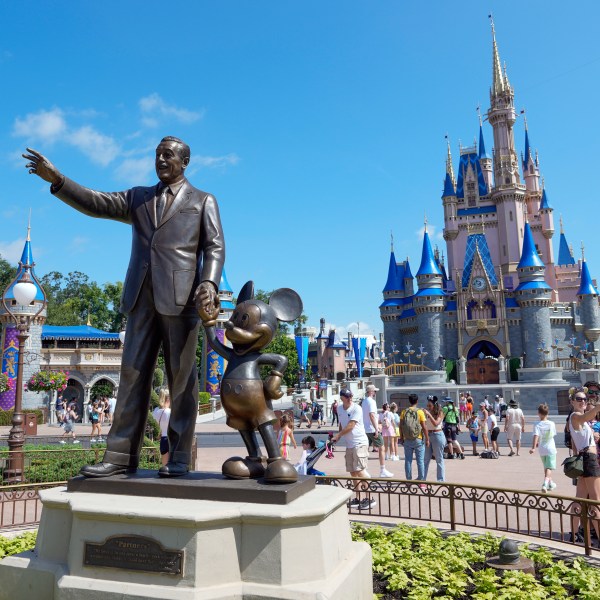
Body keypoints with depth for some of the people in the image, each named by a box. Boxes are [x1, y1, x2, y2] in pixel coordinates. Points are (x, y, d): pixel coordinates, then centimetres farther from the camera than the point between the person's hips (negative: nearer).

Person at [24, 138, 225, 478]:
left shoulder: (203, 201, 14)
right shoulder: (138, 198, 24)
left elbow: (215, 246, 3)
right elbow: (97, 204, 13)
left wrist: (210, 282, -14)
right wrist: (57, 180, -1)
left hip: (180, 297, -4)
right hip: (142, 298, 4)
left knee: (181, 377, -2)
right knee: (133, 375, 1)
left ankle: (179, 458, 4)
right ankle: (122, 455, 5)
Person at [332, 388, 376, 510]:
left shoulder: (356, 409, -12)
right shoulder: (340, 409, 9)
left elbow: (350, 426, -17)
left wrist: (338, 435, -11)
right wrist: (339, 436, 10)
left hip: (360, 443, -7)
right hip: (349, 444, 7)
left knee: (360, 470, -12)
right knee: (353, 472, 9)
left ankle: (369, 498, -5)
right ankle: (358, 498, 17)